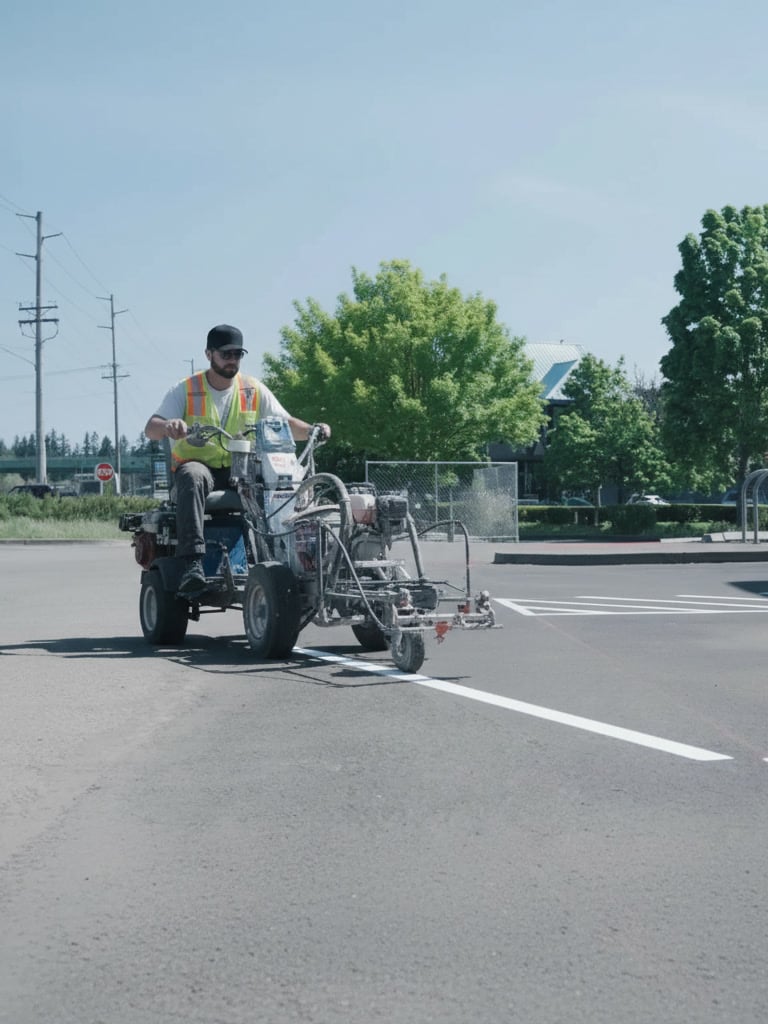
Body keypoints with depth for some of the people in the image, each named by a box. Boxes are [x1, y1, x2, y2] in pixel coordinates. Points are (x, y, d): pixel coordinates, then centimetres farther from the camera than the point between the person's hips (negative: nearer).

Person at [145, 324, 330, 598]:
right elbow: (151, 429, -8)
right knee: (192, 478, -40)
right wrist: (168, 426, -33)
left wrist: (311, 430, -15)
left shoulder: (254, 390, 10)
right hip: (198, 464, -2)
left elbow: (286, 424, 8)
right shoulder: (185, 390, 1)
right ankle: (193, 564, -49)